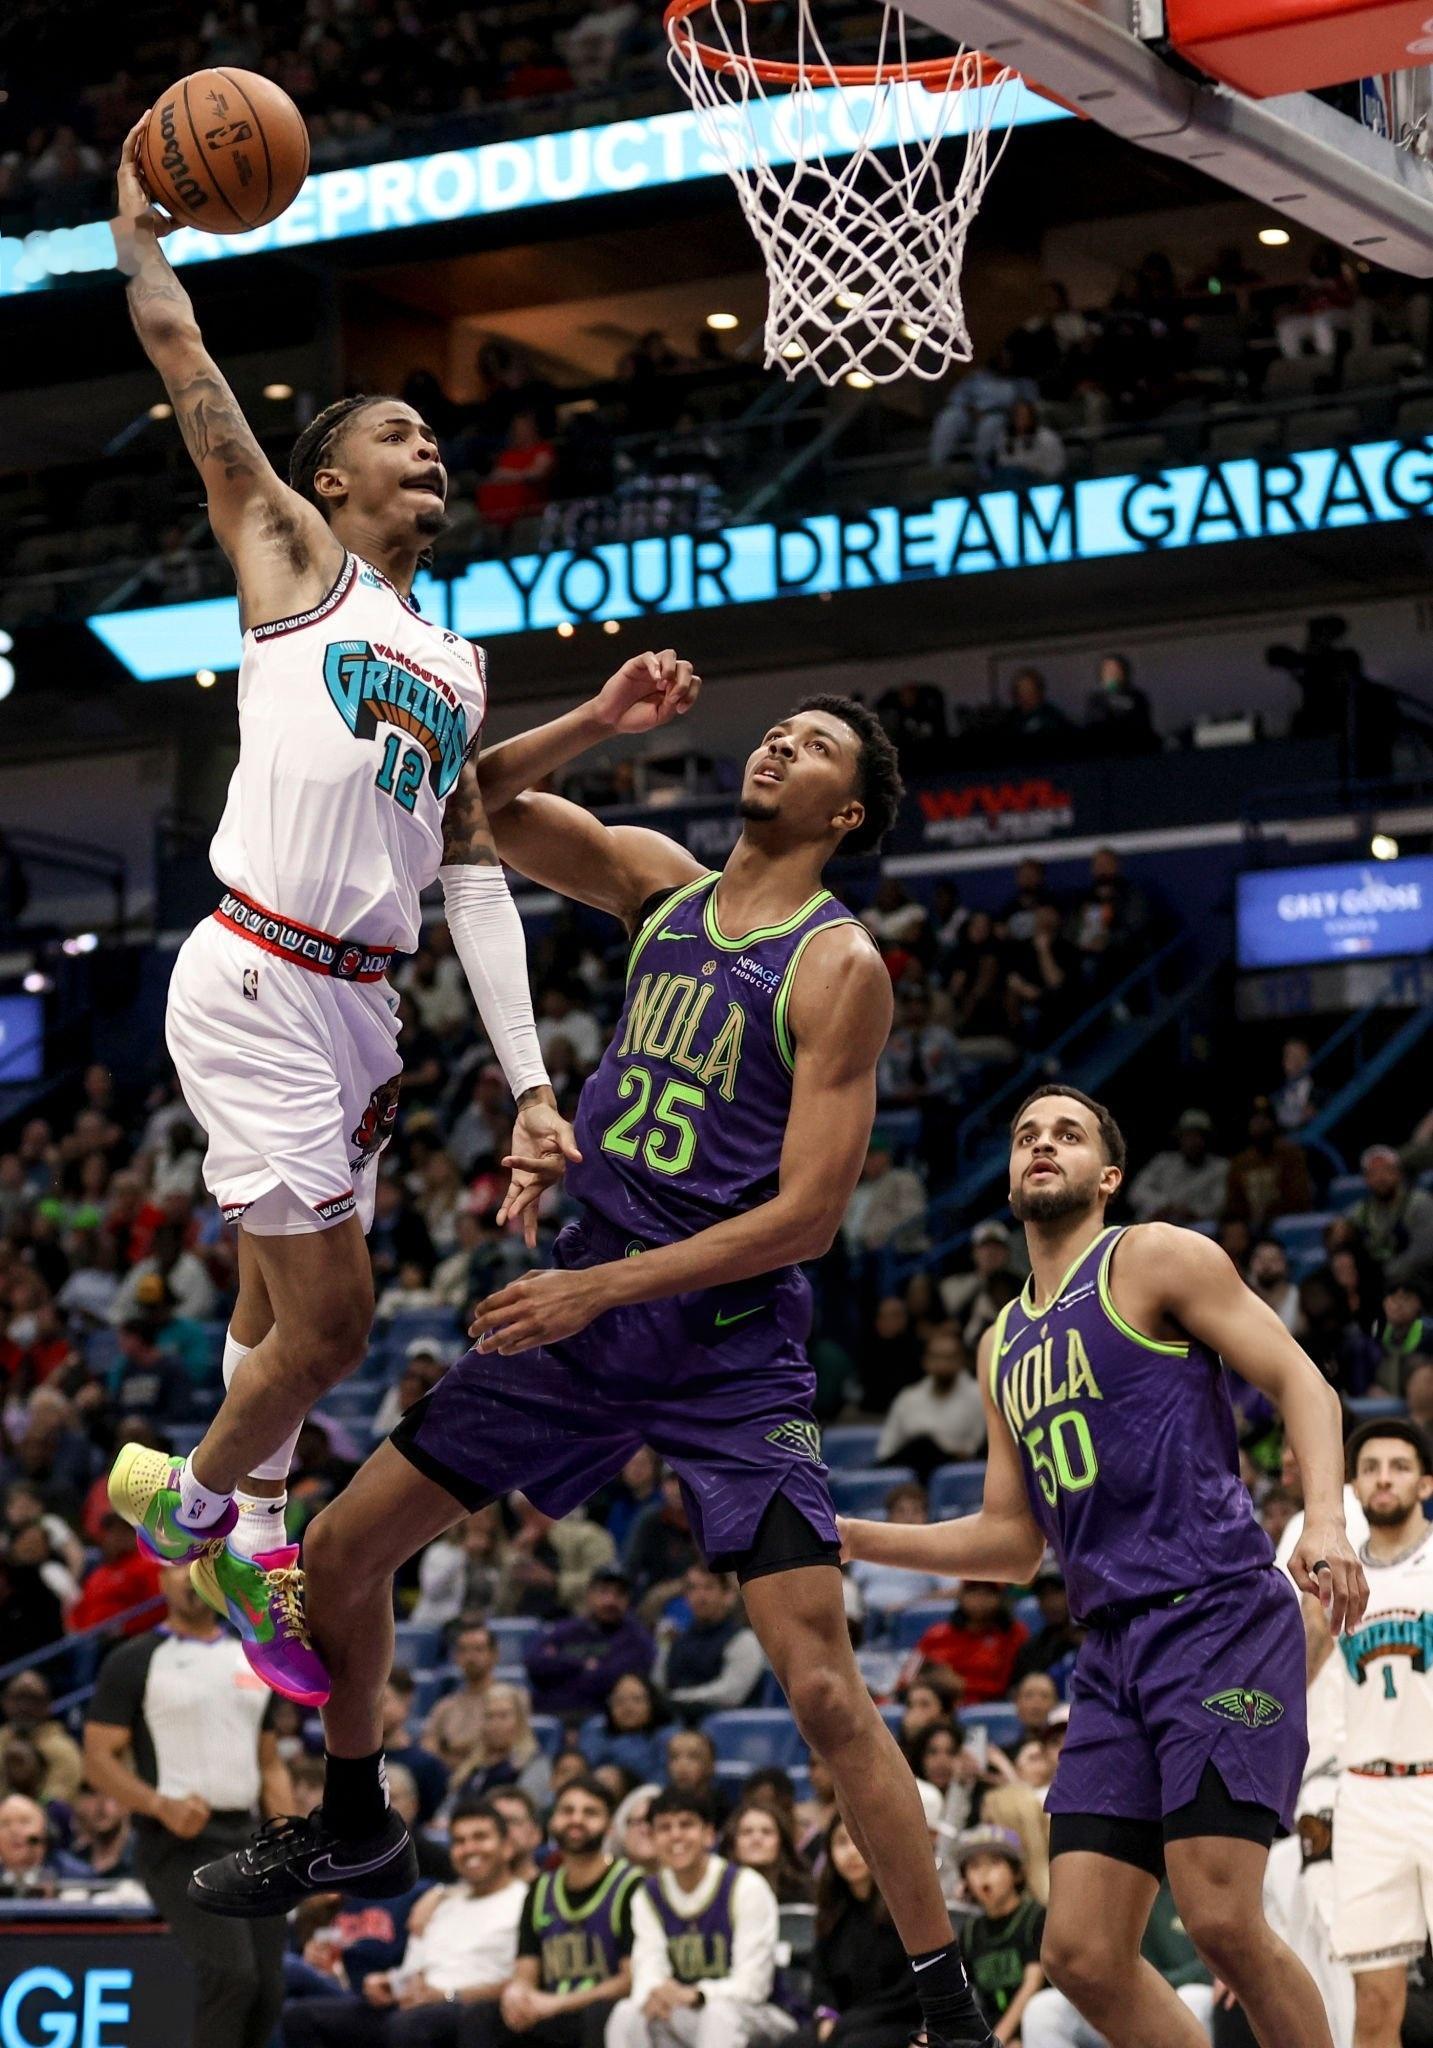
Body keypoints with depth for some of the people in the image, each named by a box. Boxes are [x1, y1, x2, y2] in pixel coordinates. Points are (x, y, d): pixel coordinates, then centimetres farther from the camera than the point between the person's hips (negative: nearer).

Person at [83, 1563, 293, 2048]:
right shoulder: (133, 1662, 0)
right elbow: (99, 1759, -5)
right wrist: (162, 1806, -20)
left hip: (245, 1839, 6)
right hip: (178, 1844, -6)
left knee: (267, 1990, 0)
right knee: (231, 1974, -21)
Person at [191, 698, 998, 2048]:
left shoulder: (839, 966, -11)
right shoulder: (659, 884, 8)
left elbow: (808, 1214, -16)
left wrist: (604, 1287, -20)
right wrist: (595, 722, -8)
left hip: (730, 1339, -6)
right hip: (581, 1303, 6)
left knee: (821, 1684, -16)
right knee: (339, 1553, 10)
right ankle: (354, 1822, 35)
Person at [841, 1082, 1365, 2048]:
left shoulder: (1153, 1258, 2)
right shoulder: (1003, 1348, 23)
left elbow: (1301, 1382, -5)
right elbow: (1013, 1540, 27)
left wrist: (1326, 1519, -23)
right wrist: (851, 1538, 18)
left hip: (1220, 1616, -7)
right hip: (1115, 1653, 7)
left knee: (1223, 1920, -19)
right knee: (1083, 1955, -3)